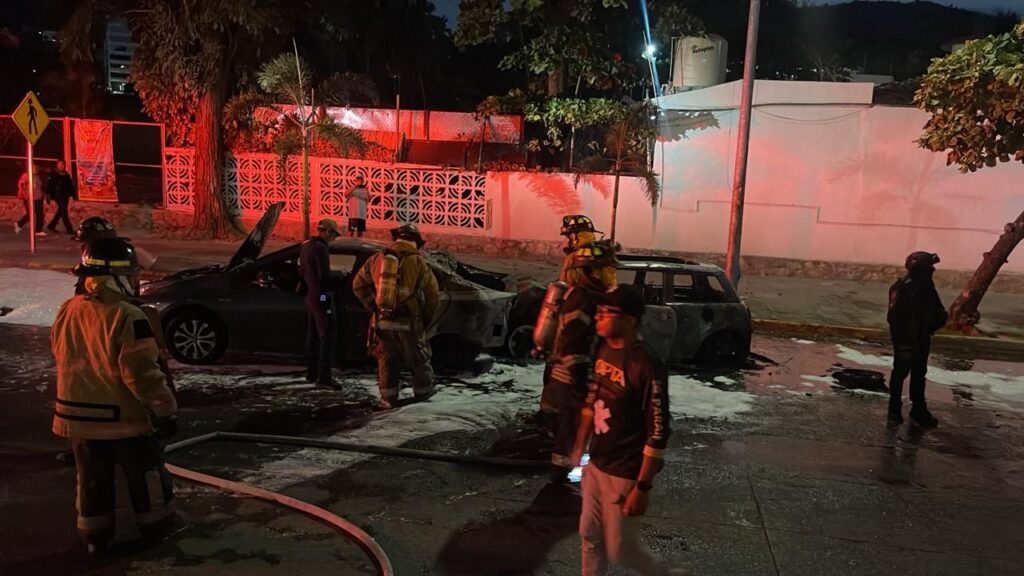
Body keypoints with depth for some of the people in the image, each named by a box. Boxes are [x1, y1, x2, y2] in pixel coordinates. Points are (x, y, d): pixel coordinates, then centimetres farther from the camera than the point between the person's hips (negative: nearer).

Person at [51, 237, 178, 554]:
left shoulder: (66, 312, 1)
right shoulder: (127, 317, -23)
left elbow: (65, 361, 14)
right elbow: (142, 374, -24)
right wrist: (165, 409, -14)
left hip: (78, 417, 6)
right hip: (125, 417, -6)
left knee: (93, 479, 19)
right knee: (146, 476, 13)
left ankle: (95, 535, 30)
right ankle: (156, 526, 28)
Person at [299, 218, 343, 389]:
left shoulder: (306, 246, 14)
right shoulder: (320, 248, -17)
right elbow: (324, 275, -21)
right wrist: (327, 294, -15)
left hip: (310, 297, 10)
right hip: (321, 296, -10)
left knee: (313, 335, 15)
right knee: (328, 335, -10)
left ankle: (312, 373, 21)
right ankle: (324, 376, -15)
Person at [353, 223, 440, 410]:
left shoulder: (378, 258, 4)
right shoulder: (418, 262, -6)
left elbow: (358, 285, 13)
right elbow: (433, 296, -4)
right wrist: (428, 321, 11)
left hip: (382, 321, 2)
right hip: (408, 324, -2)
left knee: (386, 360, 16)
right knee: (419, 360, 17)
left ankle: (387, 398, 16)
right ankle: (423, 392, 32)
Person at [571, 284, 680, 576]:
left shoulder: (647, 366, -24)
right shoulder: (603, 350, 1)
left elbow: (658, 433, -22)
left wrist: (643, 487, -20)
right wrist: (579, 446, 19)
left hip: (624, 475, -7)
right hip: (595, 466, 7)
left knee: (620, 549, 8)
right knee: (590, 537, 18)